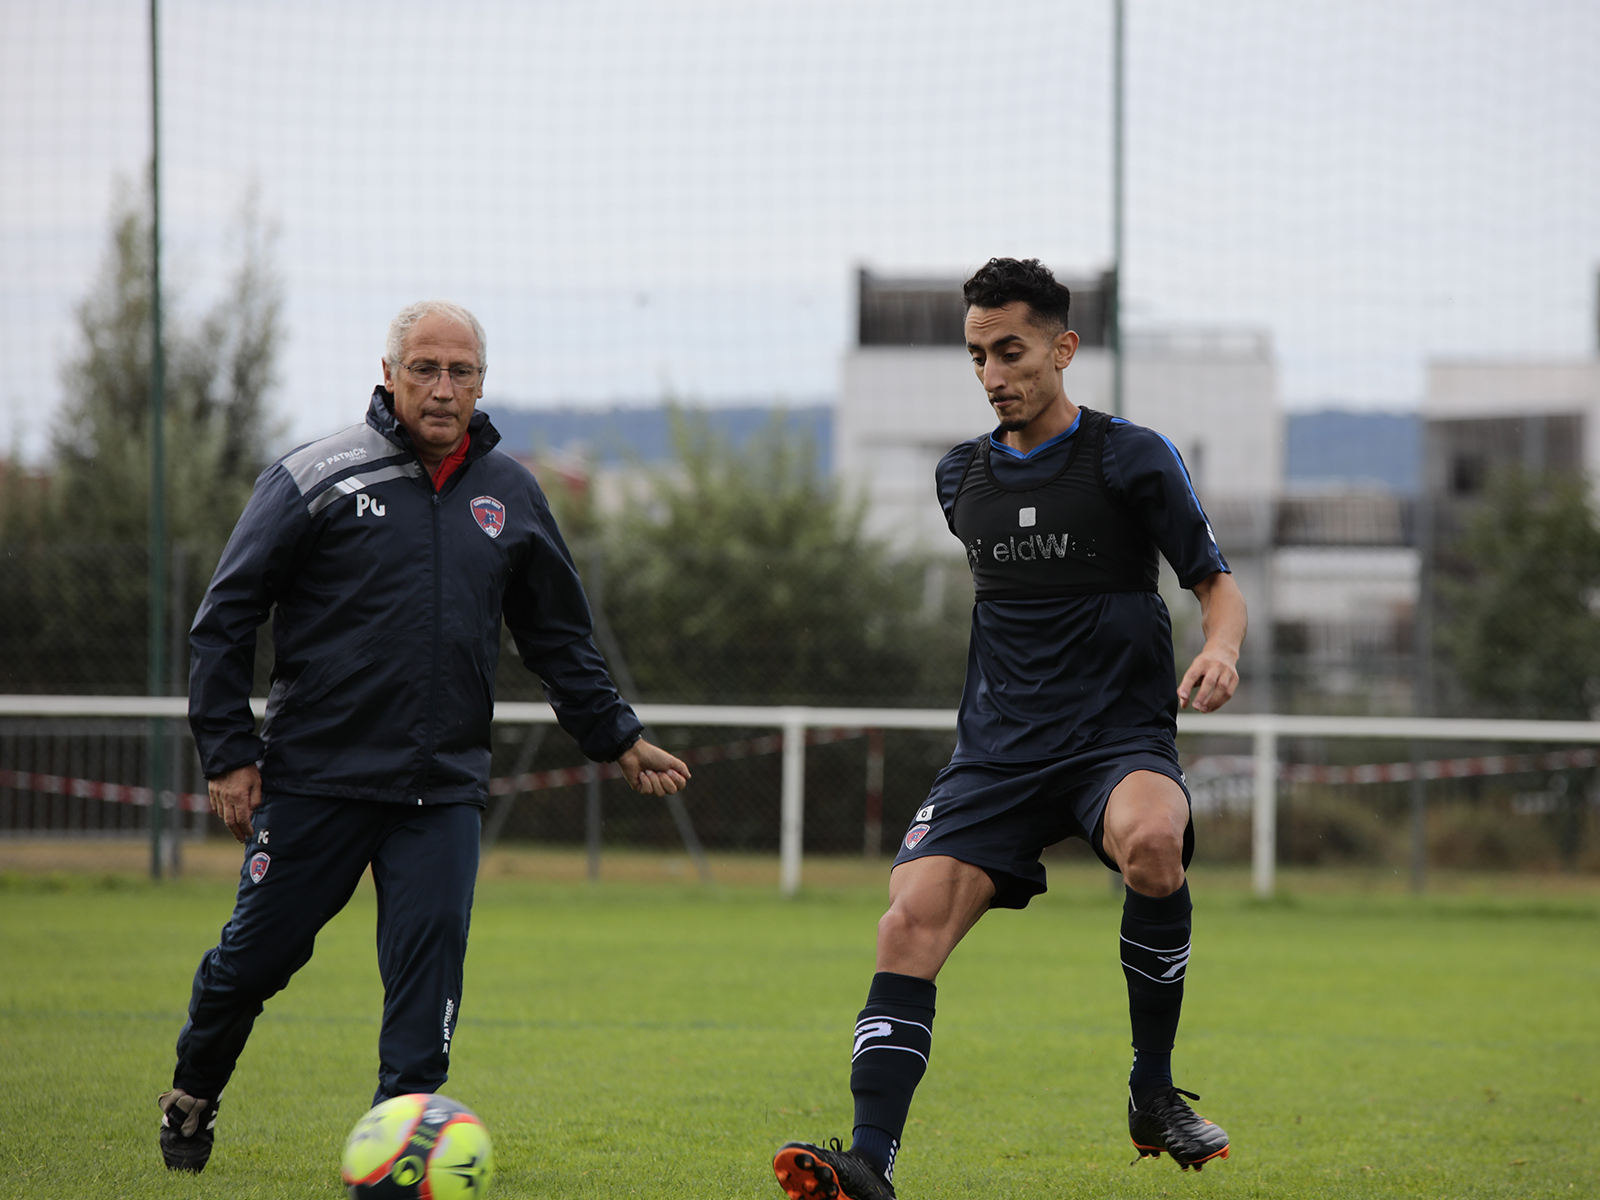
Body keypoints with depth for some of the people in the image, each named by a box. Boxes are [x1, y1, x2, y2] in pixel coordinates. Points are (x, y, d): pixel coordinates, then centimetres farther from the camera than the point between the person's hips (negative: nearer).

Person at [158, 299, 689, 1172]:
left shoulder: (509, 494, 10)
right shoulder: (315, 478, -4)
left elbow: (557, 636, 23)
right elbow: (224, 617, -2)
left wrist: (616, 738, 21)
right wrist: (229, 752, -6)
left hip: (445, 788, 3)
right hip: (313, 774, -3)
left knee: (429, 958, -10)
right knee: (257, 952, 5)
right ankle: (191, 1094, 31)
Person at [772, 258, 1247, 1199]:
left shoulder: (1131, 459, -2)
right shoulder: (963, 478, 13)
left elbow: (1217, 582, 0)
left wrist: (1221, 648, -20)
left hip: (1121, 735, -4)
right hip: (998, 756, 4)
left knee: (1150, 842, -37)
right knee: (910, 922, -18)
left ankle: (1155, 1095, -18)